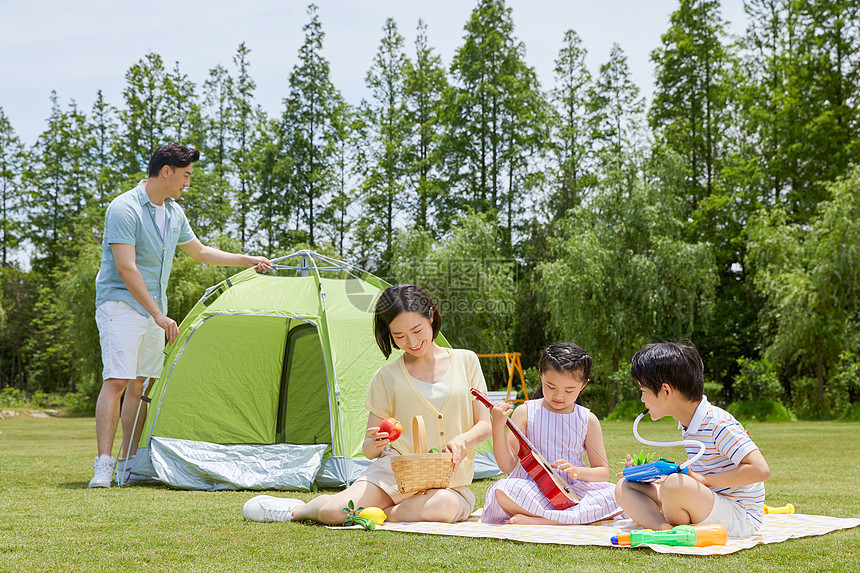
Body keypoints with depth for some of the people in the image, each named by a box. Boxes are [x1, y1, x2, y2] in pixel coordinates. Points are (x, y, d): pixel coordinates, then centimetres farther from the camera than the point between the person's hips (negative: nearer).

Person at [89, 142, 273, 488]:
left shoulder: (174, 213, 10)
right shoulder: (124, 209, -16)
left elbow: (199, 252, 25)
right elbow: (125, 269, -22)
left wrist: (248, 260, 22)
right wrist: (158, 315, -24)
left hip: (153, 309, 8)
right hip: (121, 304, -8)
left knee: (141, 383, 7)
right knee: (116, 380, -15)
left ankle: (129, 463, 12)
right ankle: (103, 466, -16)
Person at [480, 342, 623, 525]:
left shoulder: (588, 420, 7)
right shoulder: (526, 412, 3)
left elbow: (603, 473, 7)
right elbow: (507, 466, -2)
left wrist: (577, 471, -14)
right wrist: (498, 426, -15)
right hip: (532, 489, -2)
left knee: (616, 497, -29)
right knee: (501, 492, -35)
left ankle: (537, 520, -32)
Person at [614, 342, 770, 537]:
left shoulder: (718, 424, -18)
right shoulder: (689, 425, 11)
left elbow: (760, 470, -25)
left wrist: (703, 480, -22)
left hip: (739, 517, -9)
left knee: (675, 485, -37)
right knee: (624, 487, 2)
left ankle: (672, 527, -8)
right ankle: (664, 528, -23)